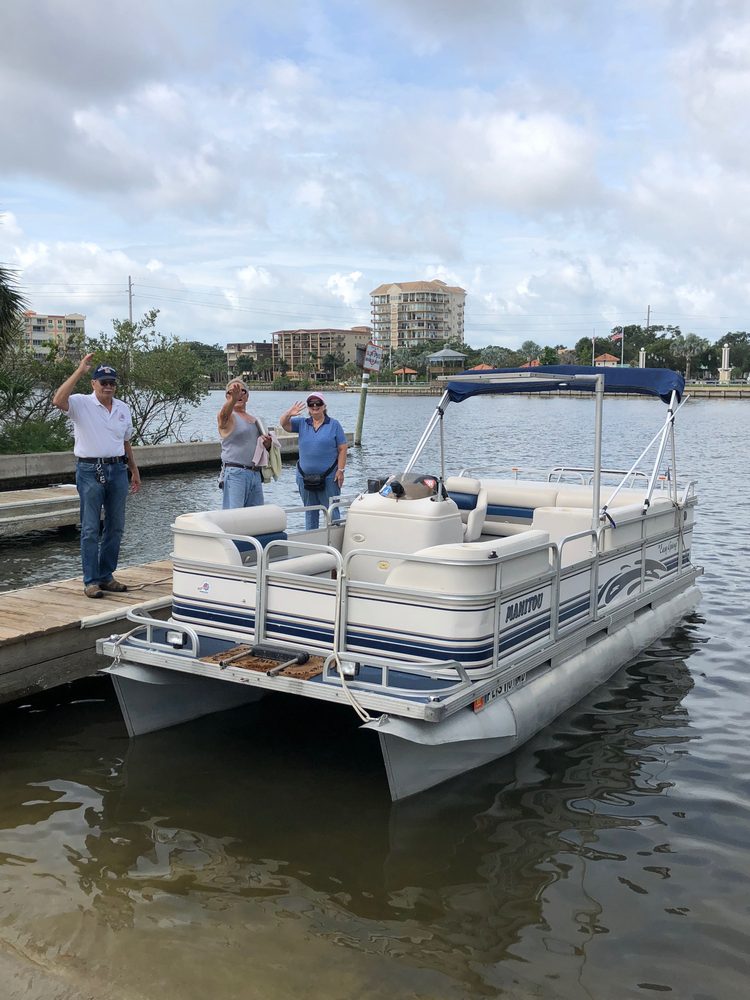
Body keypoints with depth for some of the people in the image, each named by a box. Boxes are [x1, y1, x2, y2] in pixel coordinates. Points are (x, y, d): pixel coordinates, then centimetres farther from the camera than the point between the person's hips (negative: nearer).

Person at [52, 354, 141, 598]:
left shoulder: (123, 408, 12)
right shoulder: (82, 404, -4)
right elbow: (58, 400, -26)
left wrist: (134, 471, 20)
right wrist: (79, 371, -24)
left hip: (117, 470, 5)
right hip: (90, 470, -5)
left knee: (115, 527, 9)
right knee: (90, 529, -2)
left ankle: (106, 576, 20)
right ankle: (91, 581, 3)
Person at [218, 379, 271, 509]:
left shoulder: (255, 420, 20)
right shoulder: (229, 417, -1)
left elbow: (262, 449, 28)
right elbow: (224, 414, -27)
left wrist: (267, 444, 3)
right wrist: (233, 399, -48)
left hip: (255, 475, 7)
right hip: (234, 474, -7)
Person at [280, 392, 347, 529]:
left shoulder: (334, 425, 1)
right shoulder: (302, 423, 10)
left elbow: (342, 449, -1)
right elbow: (284, 424, -2)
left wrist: (340, 470, -9)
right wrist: (289, 413, -24)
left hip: (328, 476, -4)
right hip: (305, 476, 4)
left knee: (332, 510, -1)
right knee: (310, 512, 13)